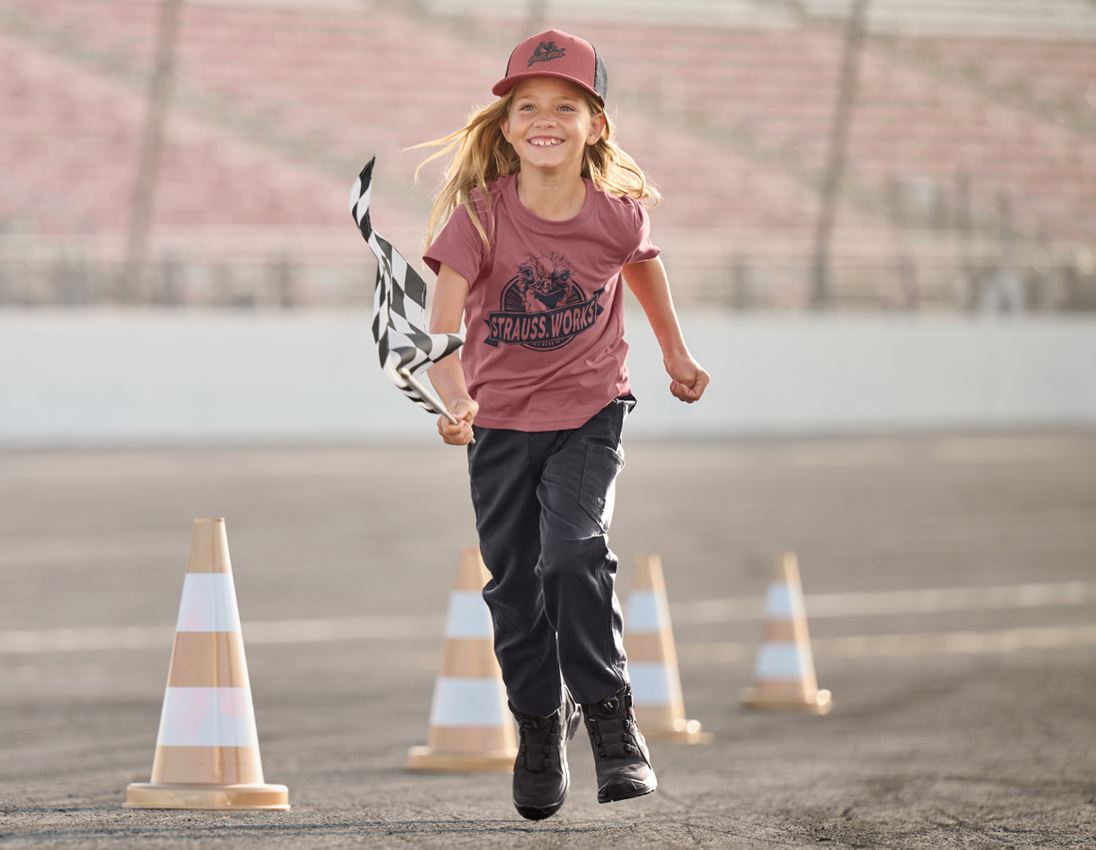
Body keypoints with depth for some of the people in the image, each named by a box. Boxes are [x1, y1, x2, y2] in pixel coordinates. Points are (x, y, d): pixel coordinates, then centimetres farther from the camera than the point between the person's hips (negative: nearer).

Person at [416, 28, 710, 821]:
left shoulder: (617, 213, -14)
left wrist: (676, 353, 21)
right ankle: (541, 726, 28)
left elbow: (645, 262, 11)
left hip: (589, 410, -1)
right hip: (501, 420, 1)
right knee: (515, 586, 8)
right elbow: (443, 322, -30)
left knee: (576, 552, -21)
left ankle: (611, 716, -8)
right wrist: (456, 400, -48)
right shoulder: (480, 215, -19)